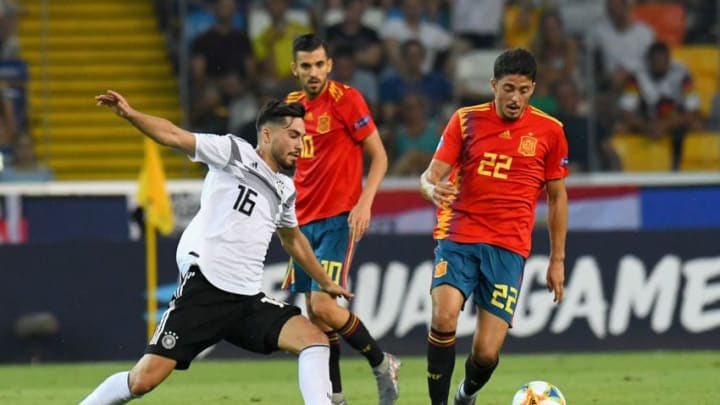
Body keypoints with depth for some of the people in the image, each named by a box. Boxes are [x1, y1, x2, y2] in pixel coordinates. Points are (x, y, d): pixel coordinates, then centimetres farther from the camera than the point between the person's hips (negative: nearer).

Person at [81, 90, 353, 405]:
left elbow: (292, 240, 37)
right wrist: (130, 114, -24)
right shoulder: (234, 152, 0)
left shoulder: (285, 190, 18)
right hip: (204, 289, -6)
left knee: (315, 340, -13)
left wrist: (326, 283, 45)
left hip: (248, 301, 6)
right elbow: (174, 136, -8)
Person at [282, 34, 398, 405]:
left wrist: (364, 203, -19)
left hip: (338, 220, -7)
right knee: (313, 312, 5)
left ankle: (382, 364, 5)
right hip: (304, 221, 7)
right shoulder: (292, 105, 10)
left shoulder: (346, 99, -9)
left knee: (323, 305, -16)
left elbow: (379, 156, -8)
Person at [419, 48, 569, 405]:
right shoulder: (466, 120, 2)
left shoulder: (549, 131, 4)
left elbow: (557, 196, 13)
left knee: (486, 353, -7)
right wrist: (432, 188, -25)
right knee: (444, 317, -27)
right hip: (458, 237, 0)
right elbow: (430, 176, 0)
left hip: (509, 248, 0)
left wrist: (557, 260, 12)